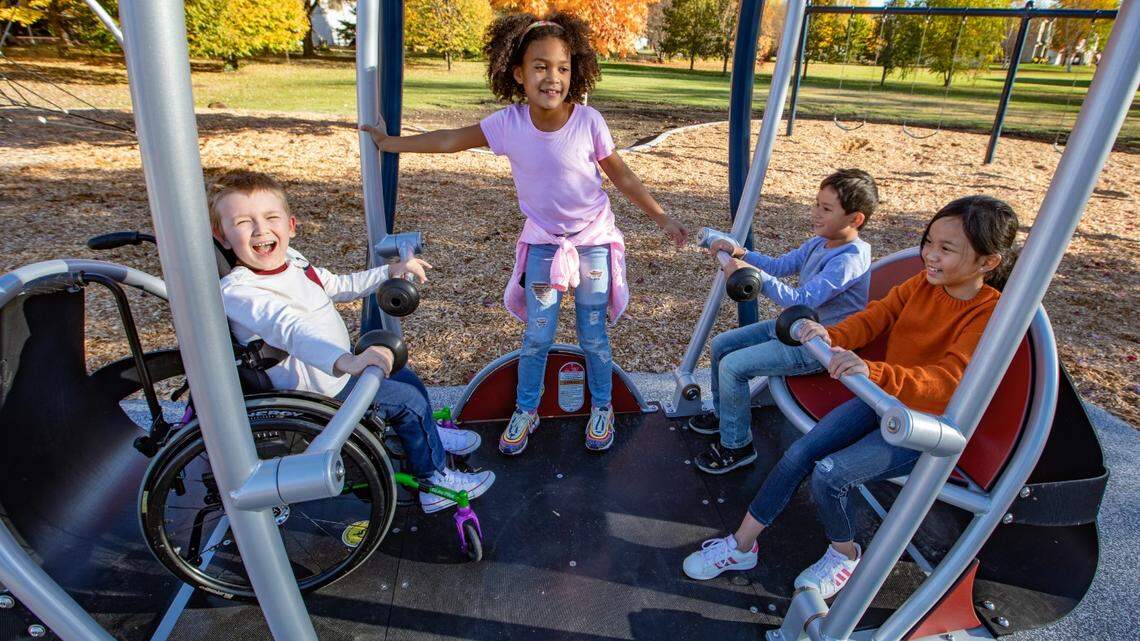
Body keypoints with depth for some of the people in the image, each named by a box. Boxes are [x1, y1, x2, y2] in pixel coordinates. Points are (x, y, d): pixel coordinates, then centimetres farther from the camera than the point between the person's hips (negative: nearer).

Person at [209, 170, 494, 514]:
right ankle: (435, 482, 11)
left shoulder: (292, 263, 2)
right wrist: (346, 361, -61)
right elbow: (293, 330, -46)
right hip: (318, 393, -9)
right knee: (408, 400, -8)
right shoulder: (237, 291, -28)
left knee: (407, 379, 18)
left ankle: (425, 436, 45)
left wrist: (391, 271, 5)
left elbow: (342, 286, 15)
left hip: (339, 368, 9)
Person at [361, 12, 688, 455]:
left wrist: (662, 218, -8)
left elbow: (622, 177, -6)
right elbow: (451, 140, 0)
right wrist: (391, 143, 8)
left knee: (593, 336, 9)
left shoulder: (588, 121, -17)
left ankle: (601, 408, 32)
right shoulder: (508, 122, -12)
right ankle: (525, 411, 30)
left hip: (592, 241, -1)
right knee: (537, 338, 9)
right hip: (542, 243, 2)